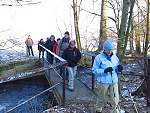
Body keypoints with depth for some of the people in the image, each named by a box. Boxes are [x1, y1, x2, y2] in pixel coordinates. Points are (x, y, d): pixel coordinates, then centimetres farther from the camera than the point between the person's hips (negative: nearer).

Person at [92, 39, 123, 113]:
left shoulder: (115, 57, 7)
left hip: (114, 82, 4)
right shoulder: (99, 57, -9)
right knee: (102, 99, 13)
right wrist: (104, 70, -24)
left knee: (115, 100, 3)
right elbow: (94, 70, -12)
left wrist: (119, 68, -7)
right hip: (103, 82, -3)